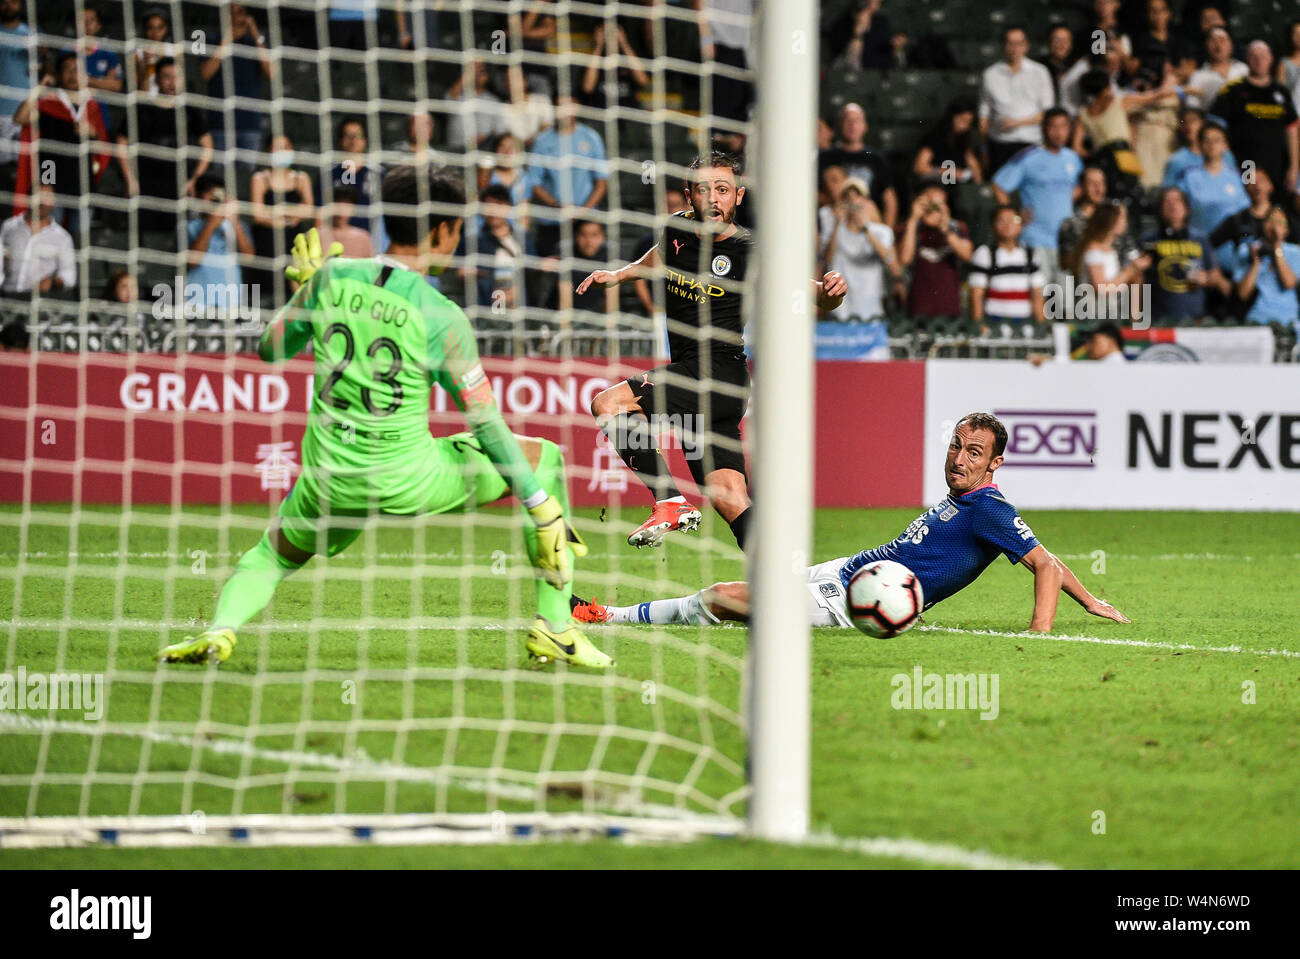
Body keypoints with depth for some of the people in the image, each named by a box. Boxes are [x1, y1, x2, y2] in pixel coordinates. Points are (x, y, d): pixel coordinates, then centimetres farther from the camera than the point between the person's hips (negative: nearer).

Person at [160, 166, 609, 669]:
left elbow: (270, 349, 12)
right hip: (409, 484, -3)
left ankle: (221, 628, -2)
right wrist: (543, 507, -4)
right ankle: (555, 628, 13)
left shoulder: (331, 277, -3)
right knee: (545, 457, 15)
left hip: (330, 483, 3)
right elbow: (486, 425, -10)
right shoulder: (441, 317, -12)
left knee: (270, 555, 33)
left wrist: (302, 287, 26)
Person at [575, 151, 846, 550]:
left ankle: (670, 502, -20)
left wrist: (831, 291, -30)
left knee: (608, 404, -19)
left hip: (720, 372, -7)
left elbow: (814, 297, -8)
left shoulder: (749, 252, -11)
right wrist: (618, 274, 19)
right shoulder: (677, 229, 7)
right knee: (730, 500, 1)